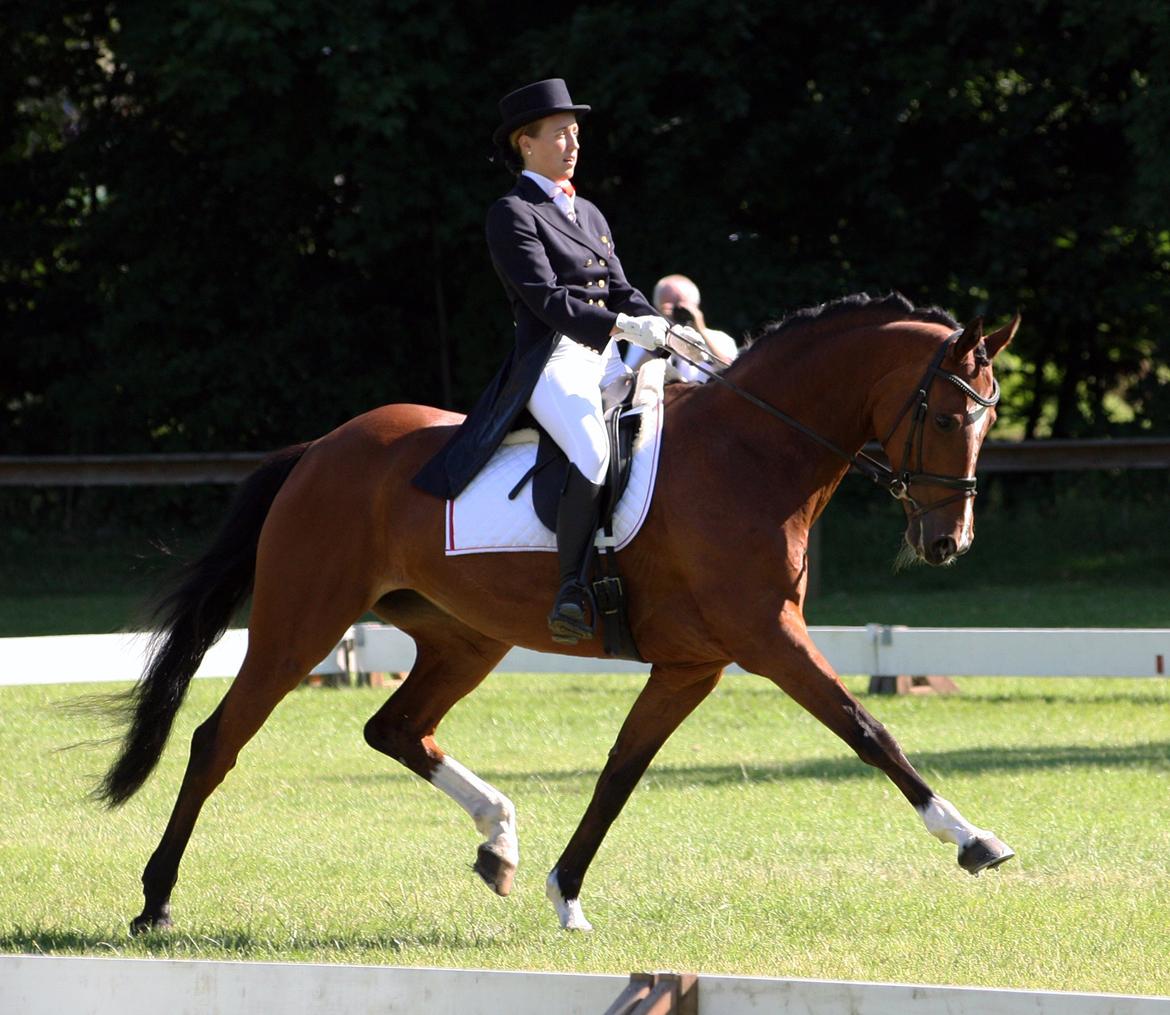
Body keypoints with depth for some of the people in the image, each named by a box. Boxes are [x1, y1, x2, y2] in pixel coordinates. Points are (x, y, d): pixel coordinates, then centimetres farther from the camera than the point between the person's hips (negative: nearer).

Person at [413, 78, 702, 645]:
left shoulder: (589, 215, 23)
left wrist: (665, 331, -1)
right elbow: (546, 299, -12)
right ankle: (573, 591, -32)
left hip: (608, 362, 9)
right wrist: (622, 326, -23)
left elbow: (621, 292, 19)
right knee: (593, 453, -35)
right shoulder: (512, 215, -1)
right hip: (550, 363, -9)